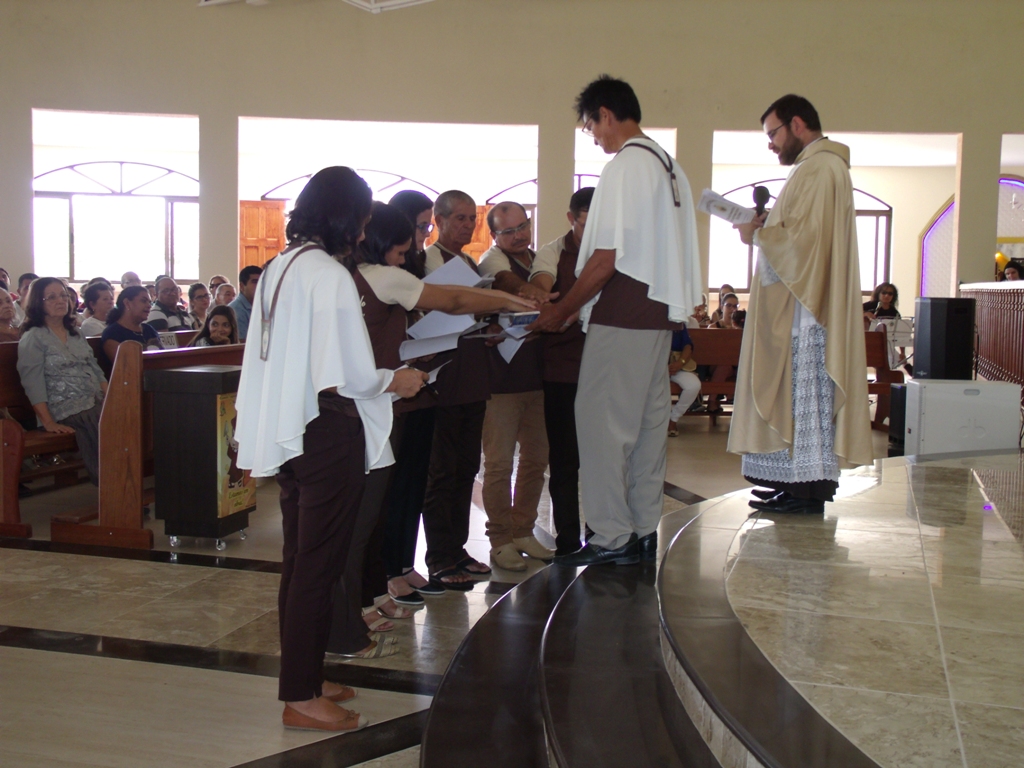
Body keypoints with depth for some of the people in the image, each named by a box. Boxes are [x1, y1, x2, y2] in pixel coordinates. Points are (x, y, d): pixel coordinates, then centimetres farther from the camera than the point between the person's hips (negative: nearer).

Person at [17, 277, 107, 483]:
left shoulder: (76, 334, 21)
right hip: (68, 412, -6)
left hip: (97, 404, 6)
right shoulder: (33, 339, 1)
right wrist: (49, 423, -15)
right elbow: (33, 385, -7)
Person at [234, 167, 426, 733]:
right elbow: (347, 377, -20)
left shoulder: (279, 268, 9)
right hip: (328, 436, -9)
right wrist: (397, 381, -4)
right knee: (318, 564, 0)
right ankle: (301, 698, 10)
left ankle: (302, 679, 29)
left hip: (286, 430, 9)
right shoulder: (331, 276, -17)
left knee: (300, 560, 17)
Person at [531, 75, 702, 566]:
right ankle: (644, 533, 18)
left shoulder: (623, 167, -12)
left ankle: (612, 537, 1)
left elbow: (605, 261, -17)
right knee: (648, 420, 11)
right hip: (661, 312, 9)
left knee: (601, 421, -3)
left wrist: (561, 312, -6)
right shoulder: (670, 167, 15)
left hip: (622, 317, -9)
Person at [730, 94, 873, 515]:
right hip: (801, 303, 10)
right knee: (799, 393, 10)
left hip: (804, 307, -10)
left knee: (803, 390, -7)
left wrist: (757, 235, -10)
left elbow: (803, 237, -22)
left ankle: (807, 488, -3)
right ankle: (804, 480, 15)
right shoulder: (820, 166, 21)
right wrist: (768, 224, 12)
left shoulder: (819, 168, -13)